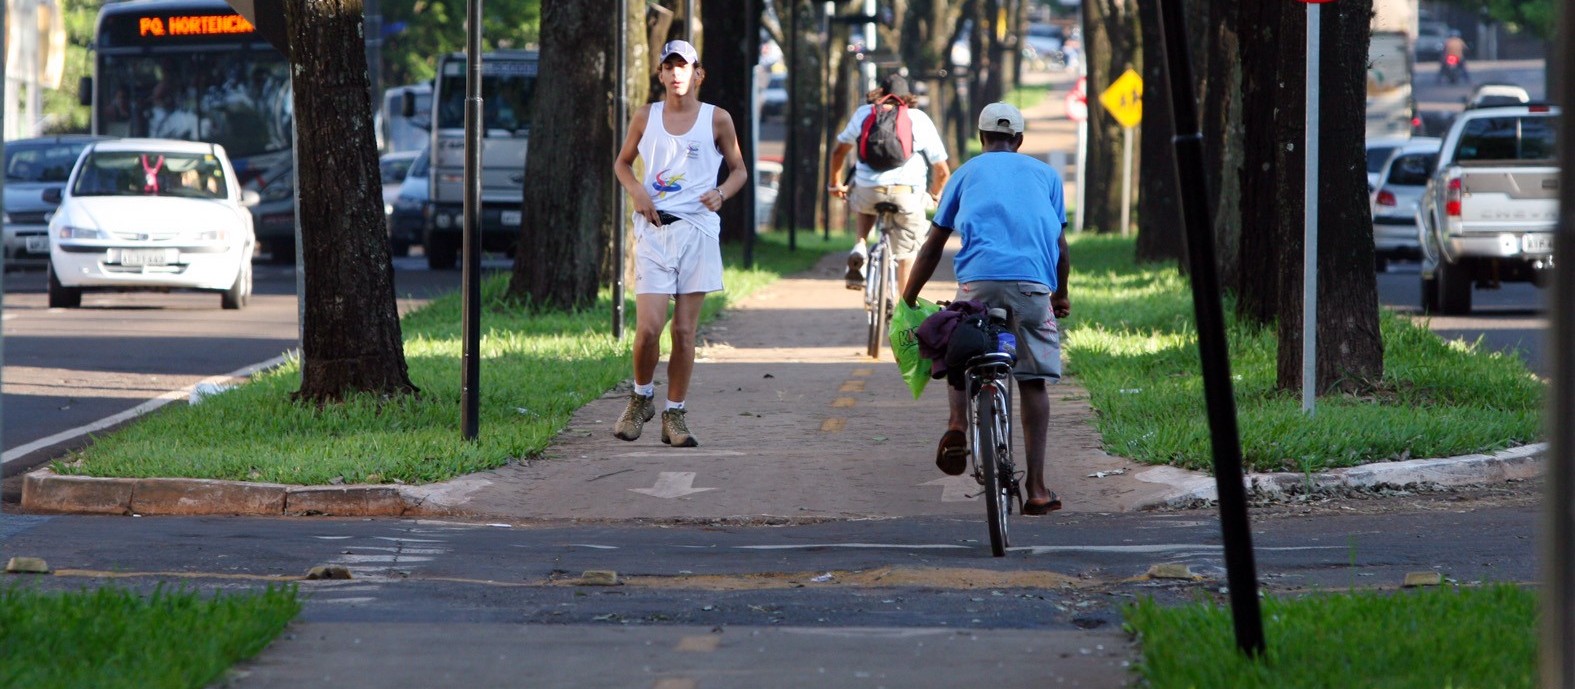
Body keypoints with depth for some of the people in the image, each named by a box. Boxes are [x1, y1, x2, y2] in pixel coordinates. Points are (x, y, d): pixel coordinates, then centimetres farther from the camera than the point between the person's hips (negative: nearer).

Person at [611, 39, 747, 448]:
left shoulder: (716, 119, 4)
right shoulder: (646, 118, 7)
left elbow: (739, 170, 13)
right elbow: (622, 162, 19)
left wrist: (721, 193, -8)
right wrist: (636, 191, -1)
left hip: (697, 229, 0)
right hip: (654, 229, 0)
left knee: (685, 330, 1)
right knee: (648, 327, -10)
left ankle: (674, 414, 10)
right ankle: (641, 397, 14)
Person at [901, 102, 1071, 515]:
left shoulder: (967, 173, 21)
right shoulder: (1045, 174, 23)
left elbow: (932, 247, 20)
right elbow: (1060, 245, 22)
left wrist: (907, 299, 27)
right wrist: (1062, 295, 38)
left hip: (979, 277, 0)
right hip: (1034, 282, 0)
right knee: (1034, 381, 6)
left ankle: (957, 425, -7)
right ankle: (1037, 488, 0)